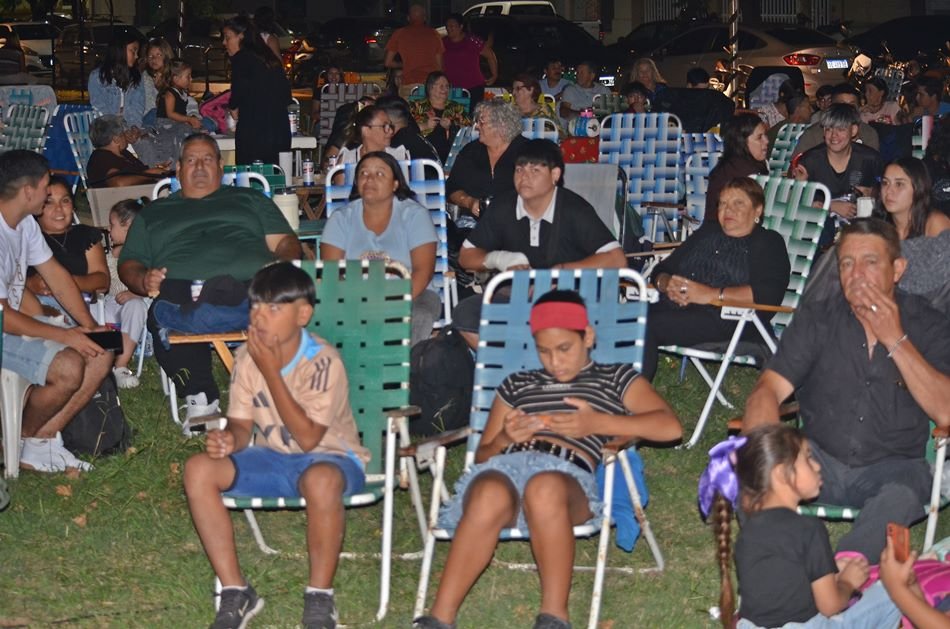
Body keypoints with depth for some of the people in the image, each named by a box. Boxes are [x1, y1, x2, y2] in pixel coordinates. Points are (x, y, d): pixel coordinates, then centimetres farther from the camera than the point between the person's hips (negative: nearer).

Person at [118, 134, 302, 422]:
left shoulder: (250, 199, 33)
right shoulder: (154, 213, 34)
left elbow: (285, 242, 22)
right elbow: (129, 264, 25)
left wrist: (283, 265, -2)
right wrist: (143, 280, 0)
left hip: (251, 283, 0)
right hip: (181, 288, 0)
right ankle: (199, 396, -31)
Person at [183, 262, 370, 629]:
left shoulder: (323, 361, -21)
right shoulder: (247, 357, -4)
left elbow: (308, 437, -26)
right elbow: (243, 423, 1)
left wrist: (271, 371, -27)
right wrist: (230, 439, -25)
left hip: (328, 458, -5)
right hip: (271, 458, 6)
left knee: (320, 480, -42)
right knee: (199, 469, -19)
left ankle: (319, 596, -20)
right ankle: (235, 591, -11)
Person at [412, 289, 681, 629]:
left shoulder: (615, 379, 24)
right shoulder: (517, 384, 34)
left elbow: (670, 426, 7)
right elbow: (482, 456, 30)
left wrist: (598, 424, -4)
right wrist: (504, 439, 6)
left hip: (568, 475, -2)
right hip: (505, 466, 2)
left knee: (545, 488, -42)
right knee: (491, 494, -38)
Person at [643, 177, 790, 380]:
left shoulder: (769, 242, 10)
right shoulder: (707, 232, 29)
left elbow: (769, 293, -9)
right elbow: (662, 269, 25)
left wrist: (712, 294, -16)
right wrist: (667, 283, -2)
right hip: (674, 308, 6)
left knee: (649, 326, -31)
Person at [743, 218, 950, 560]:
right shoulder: (816, 319, 2)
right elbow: (767, 392, -10)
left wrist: (895, 340, -16)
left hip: (892, 466, -2)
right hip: (820, 459, 2)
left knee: (900, 497, -36)